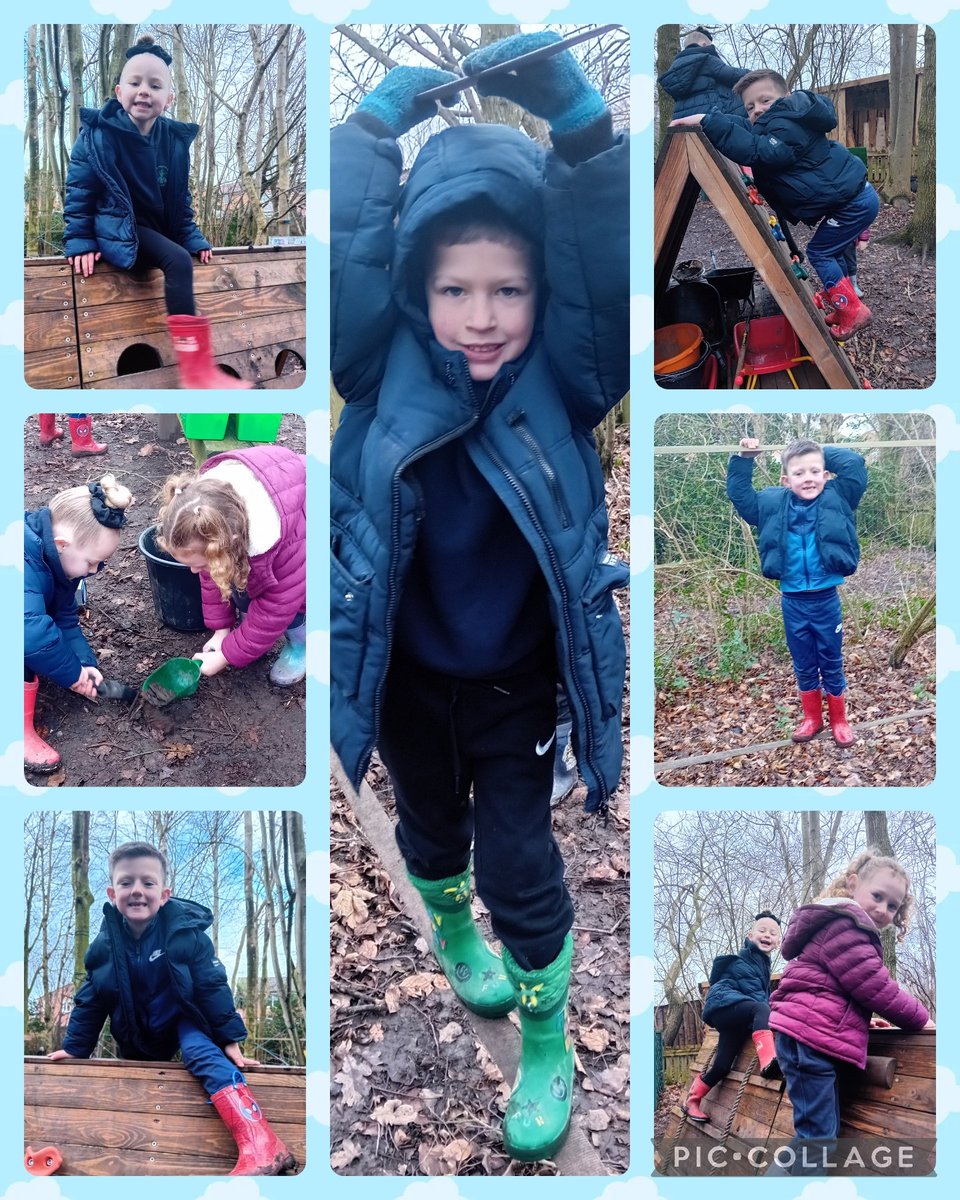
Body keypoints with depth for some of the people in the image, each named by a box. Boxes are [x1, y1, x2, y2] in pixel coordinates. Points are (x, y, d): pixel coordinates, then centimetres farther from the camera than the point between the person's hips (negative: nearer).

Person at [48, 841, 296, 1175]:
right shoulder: (105, 944, -11)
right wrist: (74, 1047, 0)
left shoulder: (187, 931, -20)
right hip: (138, 1034, 6)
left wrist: (229, 1039, -16)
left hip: (184, 1019, -5)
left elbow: (213, 987, -15)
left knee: (202, 1052, -31)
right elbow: (91, 1000, 2)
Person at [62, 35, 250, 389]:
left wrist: (194, 240, 10)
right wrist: (79, 241, -12)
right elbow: (78, 189, -8)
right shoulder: (99, 133, -12)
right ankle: (195, 369, -34)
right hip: (119, 228, -9)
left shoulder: (175, 140, 4)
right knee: (178, 261, -28)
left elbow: (180, 198, 16)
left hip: (157, 229, 9)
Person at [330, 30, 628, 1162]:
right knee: (430, 827, 24)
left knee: (520, 866, 5)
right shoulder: (384, 372, -15)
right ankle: (454, 933, 57)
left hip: (516, 683, -1)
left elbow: (618, 263, -29)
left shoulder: (564, 381, -16)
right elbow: (338, 255, -26)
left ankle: (547, 1045, 30)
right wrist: (382, 114, -28)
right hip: (404, 673, 2)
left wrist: (578, 116, -39)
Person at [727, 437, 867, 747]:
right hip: (792, 601, 2)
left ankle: (839, 720, 28)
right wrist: (744, 459, -1)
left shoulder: (837, 497, -6)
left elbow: (856, 464, -12)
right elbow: (738, 494, 8)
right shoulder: (772, 503, -2)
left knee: (832, 664, 12)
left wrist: (823, 452, -5)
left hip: (826, 599, -2)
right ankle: (812, 718, 32)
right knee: (804, 665, 16)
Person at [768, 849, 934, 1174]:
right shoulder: (843, 926, -11)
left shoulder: (839, 927, 25)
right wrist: (920, 1018, -1)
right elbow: (875, 987, -13)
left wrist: (865, 1019, 18)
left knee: (820, 1132, 15)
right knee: (819, 1135, -10)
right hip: (809, 1038, -11)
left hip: (809, 1039, 11)